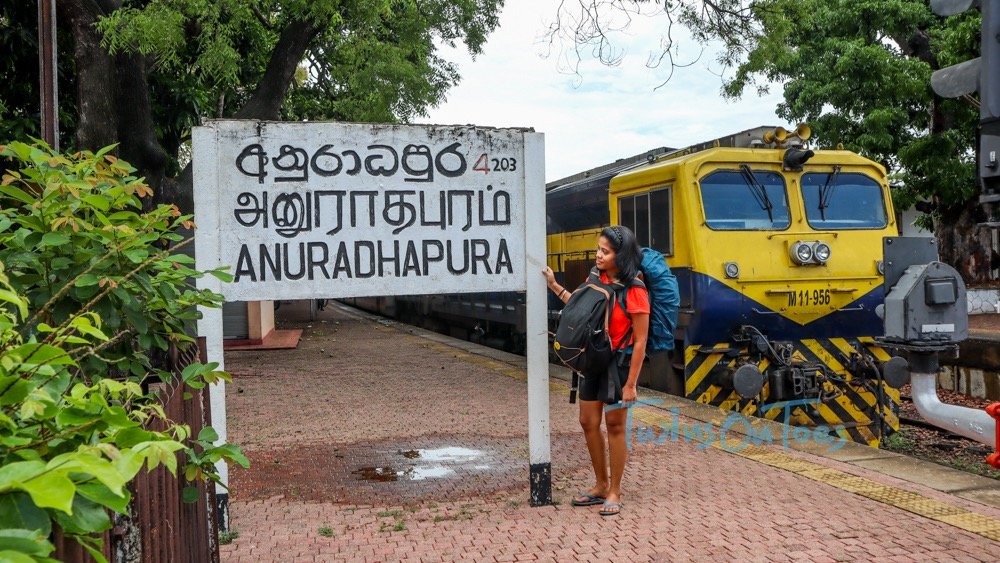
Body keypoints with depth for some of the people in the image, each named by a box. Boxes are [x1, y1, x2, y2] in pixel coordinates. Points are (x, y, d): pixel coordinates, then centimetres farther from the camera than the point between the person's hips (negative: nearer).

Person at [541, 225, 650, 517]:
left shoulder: (634, 292, -18)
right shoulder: (596, 279, 2)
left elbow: (640, 341, -17)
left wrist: (631, 383, -18)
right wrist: (554, 285, 12)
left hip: (619, 362, -7)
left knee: (614, 425, 2)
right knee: (588, 422, 11)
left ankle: (614, 492, 17)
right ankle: (601, 485, 27)